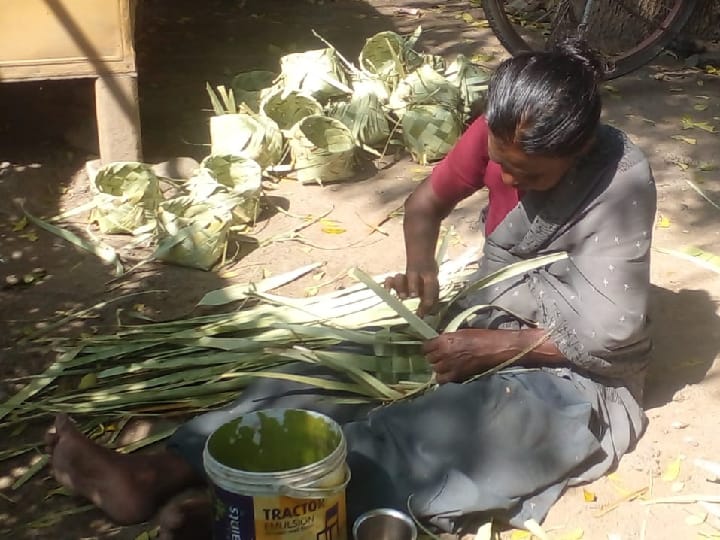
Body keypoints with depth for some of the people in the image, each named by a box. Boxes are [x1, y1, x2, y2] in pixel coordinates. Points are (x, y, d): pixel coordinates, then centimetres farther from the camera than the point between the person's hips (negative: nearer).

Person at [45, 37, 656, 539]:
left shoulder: (621, 182, -23)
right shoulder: (501, 136, -7)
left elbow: (607, 338, -21)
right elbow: (426, 202, 6)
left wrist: (493, 347, -21)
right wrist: (421, 268, -14)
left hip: (577, 374, -5)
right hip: (484, 326, 6)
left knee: (430, 430, -36)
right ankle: (160, 473, -26)